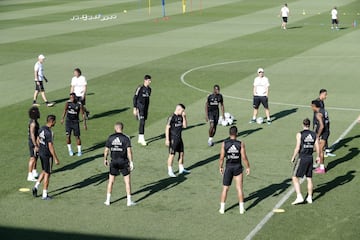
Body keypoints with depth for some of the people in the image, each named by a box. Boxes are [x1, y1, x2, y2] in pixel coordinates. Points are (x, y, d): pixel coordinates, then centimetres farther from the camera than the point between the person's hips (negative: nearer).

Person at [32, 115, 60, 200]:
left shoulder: (41, 129, 2)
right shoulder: (49, 132, -24)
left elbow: (38, 140, 15)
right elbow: (50, 147, -24)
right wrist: (56, 159, -19)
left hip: (41, 153, 8)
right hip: (47, 155, -8)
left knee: (44, 171, 24)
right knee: (47, 174, 4)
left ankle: (36, 186, 13)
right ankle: (45, 195, 11)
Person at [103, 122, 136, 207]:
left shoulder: (110, 138, -1)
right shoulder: (125, 138, -7)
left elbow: (106, 150, 3)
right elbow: (129, 151, -14)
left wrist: (105, 160, 18)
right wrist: (131, 162, -11)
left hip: (114, 162, 2)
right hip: (123, 161, -2)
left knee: (111, 181, 13)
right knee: (127, 181, 6)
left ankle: (108, 200, 15)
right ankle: (129, 201, 4)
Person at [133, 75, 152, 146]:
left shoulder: (149, 89, 9)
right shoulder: (140, 88, -12)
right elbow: (135, 98, -10)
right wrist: (135, 109, -13)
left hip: (145, 108, 7)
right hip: (140, 108, -7)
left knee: (143, 123, 9)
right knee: (142, 122, -13)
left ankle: (140, 139, 16)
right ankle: (142, 138, -11)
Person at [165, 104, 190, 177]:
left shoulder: (181, 117, 7)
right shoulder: (172, 117, -15)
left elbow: (185, 126, 8)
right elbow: (167, 128, -14)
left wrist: (184, 117, -5)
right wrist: (167, 139, -16)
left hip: (179, 138, 8)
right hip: (173, 139, -8)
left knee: (181, 153, 14)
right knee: (172, 155, -2)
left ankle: (181, 169, 27)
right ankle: (170, 171, 6)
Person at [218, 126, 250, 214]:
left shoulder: (224, 143, -9)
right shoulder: (240, 144, -10)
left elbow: (221, 157, -7)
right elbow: (244, 157, -10)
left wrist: (220, 167, 7)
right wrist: (248, 167, 3)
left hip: (228, 167, 0)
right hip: (238, 167, 0)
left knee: (225, 188, 10)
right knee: (239, 188, 8)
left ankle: (222, 208, 13)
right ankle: (241, 208, 10)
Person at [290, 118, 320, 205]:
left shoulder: (300, 134, -10)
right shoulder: (314, 134, 3)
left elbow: (297, 148, -14)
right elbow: (317, 147, 3)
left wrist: (293, 157, -2)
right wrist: (318, 156, 19)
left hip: (302, 158, -5)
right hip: (310, 158, 5)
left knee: (295, 178, 2)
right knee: (309, 179, 15)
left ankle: (299, 197, -8)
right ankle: (309, 198, 21)